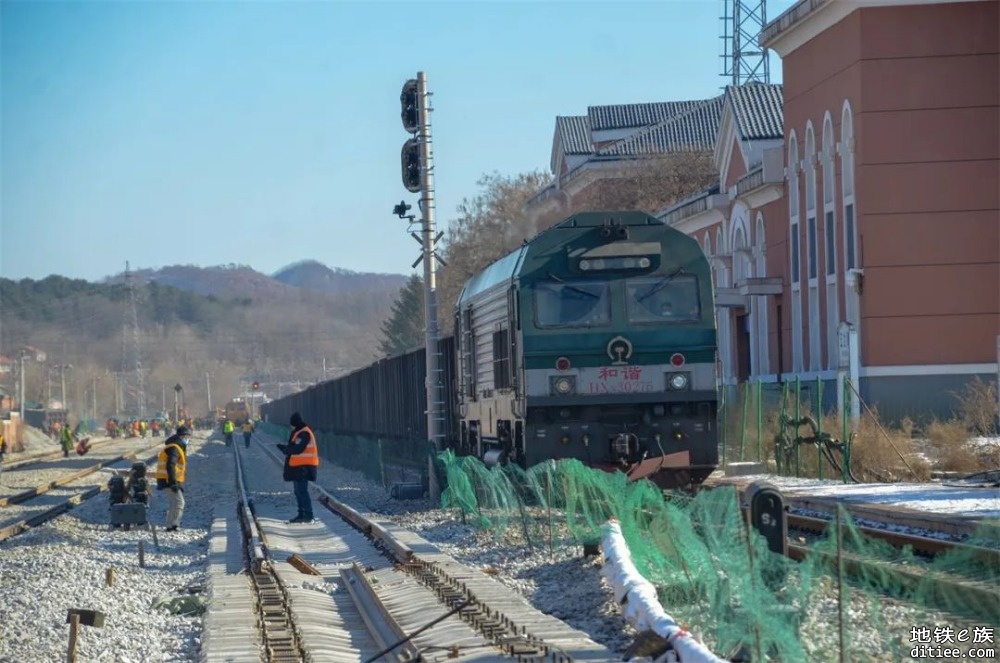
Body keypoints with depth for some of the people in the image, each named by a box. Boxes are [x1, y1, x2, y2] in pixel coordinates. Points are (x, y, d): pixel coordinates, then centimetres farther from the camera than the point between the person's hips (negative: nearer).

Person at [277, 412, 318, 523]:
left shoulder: (304, 434, -15)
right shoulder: (298, 433, 18)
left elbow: (297, 449, -23)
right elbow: (293, 448, 20)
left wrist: (284, 448, -10)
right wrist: (286, 449, 2)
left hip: (302, 468, -11)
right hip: (298, 467, 11)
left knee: (302, 491, -12)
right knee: (299, 491, 14)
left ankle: (308, 515, -12)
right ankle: (301, 514, 20)